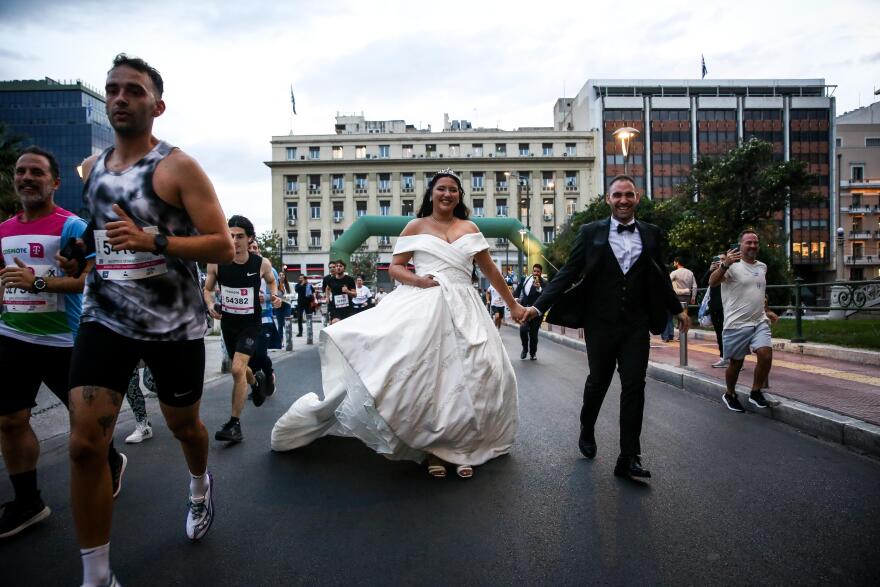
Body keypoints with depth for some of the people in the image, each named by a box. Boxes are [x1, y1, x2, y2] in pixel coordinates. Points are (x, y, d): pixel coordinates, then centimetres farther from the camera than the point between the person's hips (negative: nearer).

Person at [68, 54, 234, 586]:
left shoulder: (178, 167, -8)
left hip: (174, 324, -4)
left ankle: (201, 485, 51)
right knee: (85, 445, -5)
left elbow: (224, 246, -15)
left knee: (183, 425, 15)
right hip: (105, 319, 4)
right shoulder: (92, 167, 12)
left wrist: (153, 241, -25)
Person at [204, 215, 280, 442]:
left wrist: (274, 295, -8)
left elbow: (271, 280, 11)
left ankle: (235, 423, -5)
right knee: (240, 368, 21)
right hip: (228, 322, 4)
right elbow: (208, 289, 5)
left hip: (251, 323, -3)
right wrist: (211, 306, -14)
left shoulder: (261, 263, -13)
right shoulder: (216, 262, -11)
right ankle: (256, 382, 57)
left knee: (238, 369, -18)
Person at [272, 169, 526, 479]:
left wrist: (513, 304, 19)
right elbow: (394, 267, 6)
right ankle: (432, 447, 11)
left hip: (463, 308, 3)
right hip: (423, 306, -2)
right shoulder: (416, 226, 9)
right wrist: (417, 280, -14)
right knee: (425, 373, -5)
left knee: (467, 375, -4)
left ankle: (459, 445, 12)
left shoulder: (470, 229, 15)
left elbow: (490, 270, 17)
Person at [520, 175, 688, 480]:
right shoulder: (590, 232, -2)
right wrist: (538, 306, -14)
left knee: (634, 386, -2)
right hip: (601, 323, -1)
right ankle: (587, 431, 39)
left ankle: (629, 457, 7)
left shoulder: (651, 234, 6)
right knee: (598, 382, 12)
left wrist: (678, 309, 24)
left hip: (637, 325, 2)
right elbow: (567, 273, -6)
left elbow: (660, 278, 16)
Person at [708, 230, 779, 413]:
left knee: (766, 355, -12)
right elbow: (712, 282, -26)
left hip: (760, 322, 6)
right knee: (736, 363, 5)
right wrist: (725, 265, -41)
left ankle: (755, 393, 8)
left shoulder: (762, 267, 14)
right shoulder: (732, 265, -9)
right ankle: (729, 395, 27)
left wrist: (766, 311, 25)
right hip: (737, 324, -5)